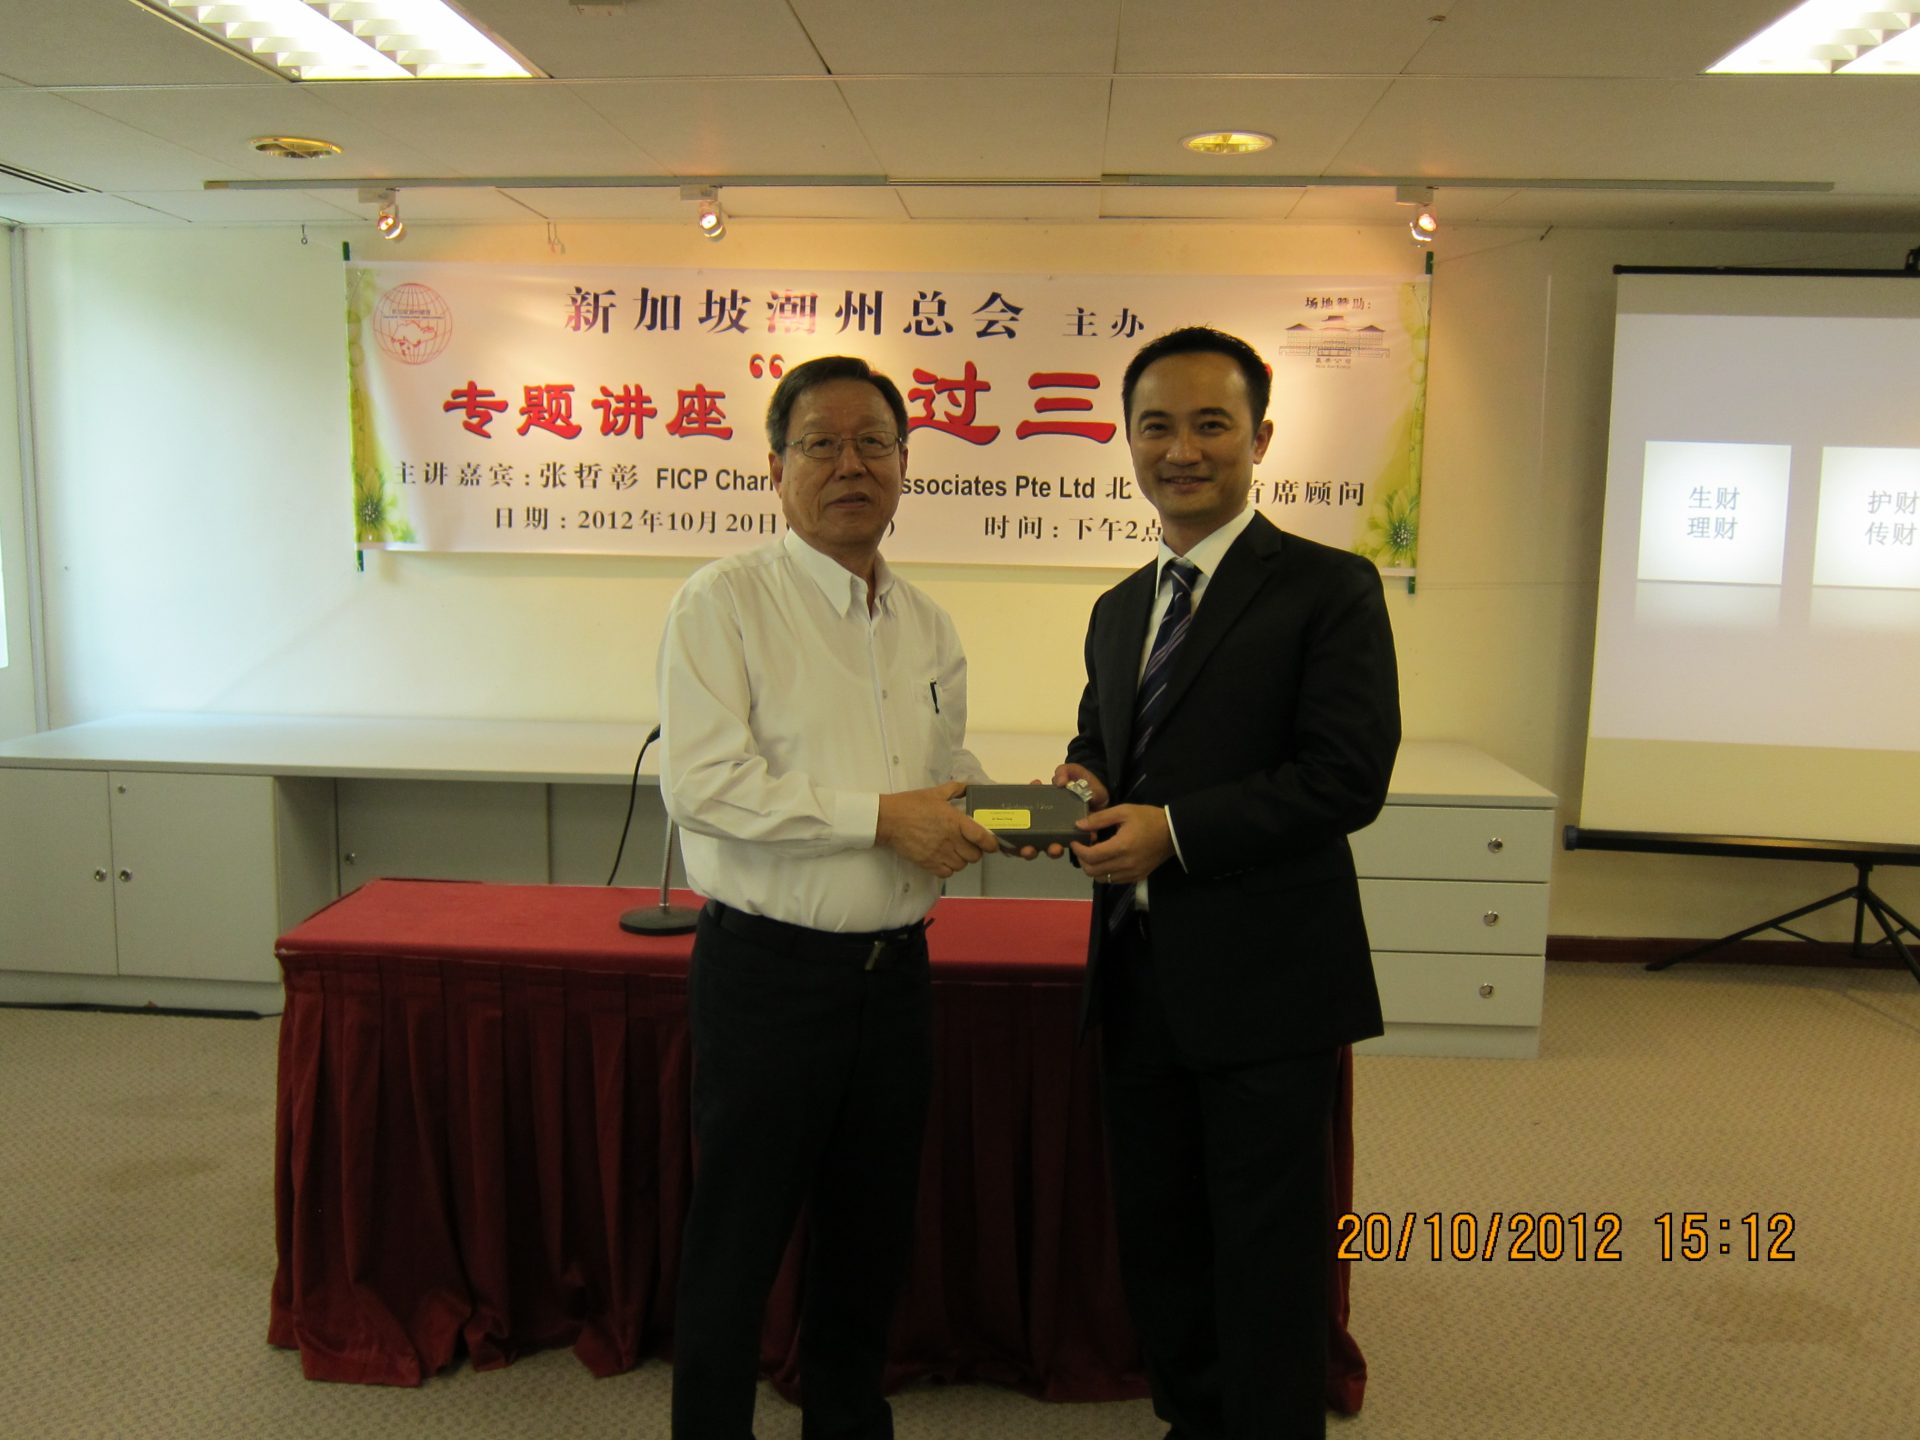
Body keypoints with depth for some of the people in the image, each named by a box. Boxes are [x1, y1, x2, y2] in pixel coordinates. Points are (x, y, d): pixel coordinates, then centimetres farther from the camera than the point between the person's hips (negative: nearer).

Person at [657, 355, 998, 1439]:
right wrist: (881, 815, -20)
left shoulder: (928, 626, 10)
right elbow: (701, 782, -19)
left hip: (895, 970, 6)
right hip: (768, 971, -6)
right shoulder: (726, 601, -10)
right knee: (739, 1238, 8)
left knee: (874, 1230, 20)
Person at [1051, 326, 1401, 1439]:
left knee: (1266, 1260, 6)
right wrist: (1087, 785, -1)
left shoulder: (1330, 588, -8)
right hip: (1140, 977, 7)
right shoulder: (1120, 610, 14)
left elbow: (1349, 776, -17)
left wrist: (1173, 829, -21)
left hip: (1263, 982, -7)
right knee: (1157, 1239, 20)